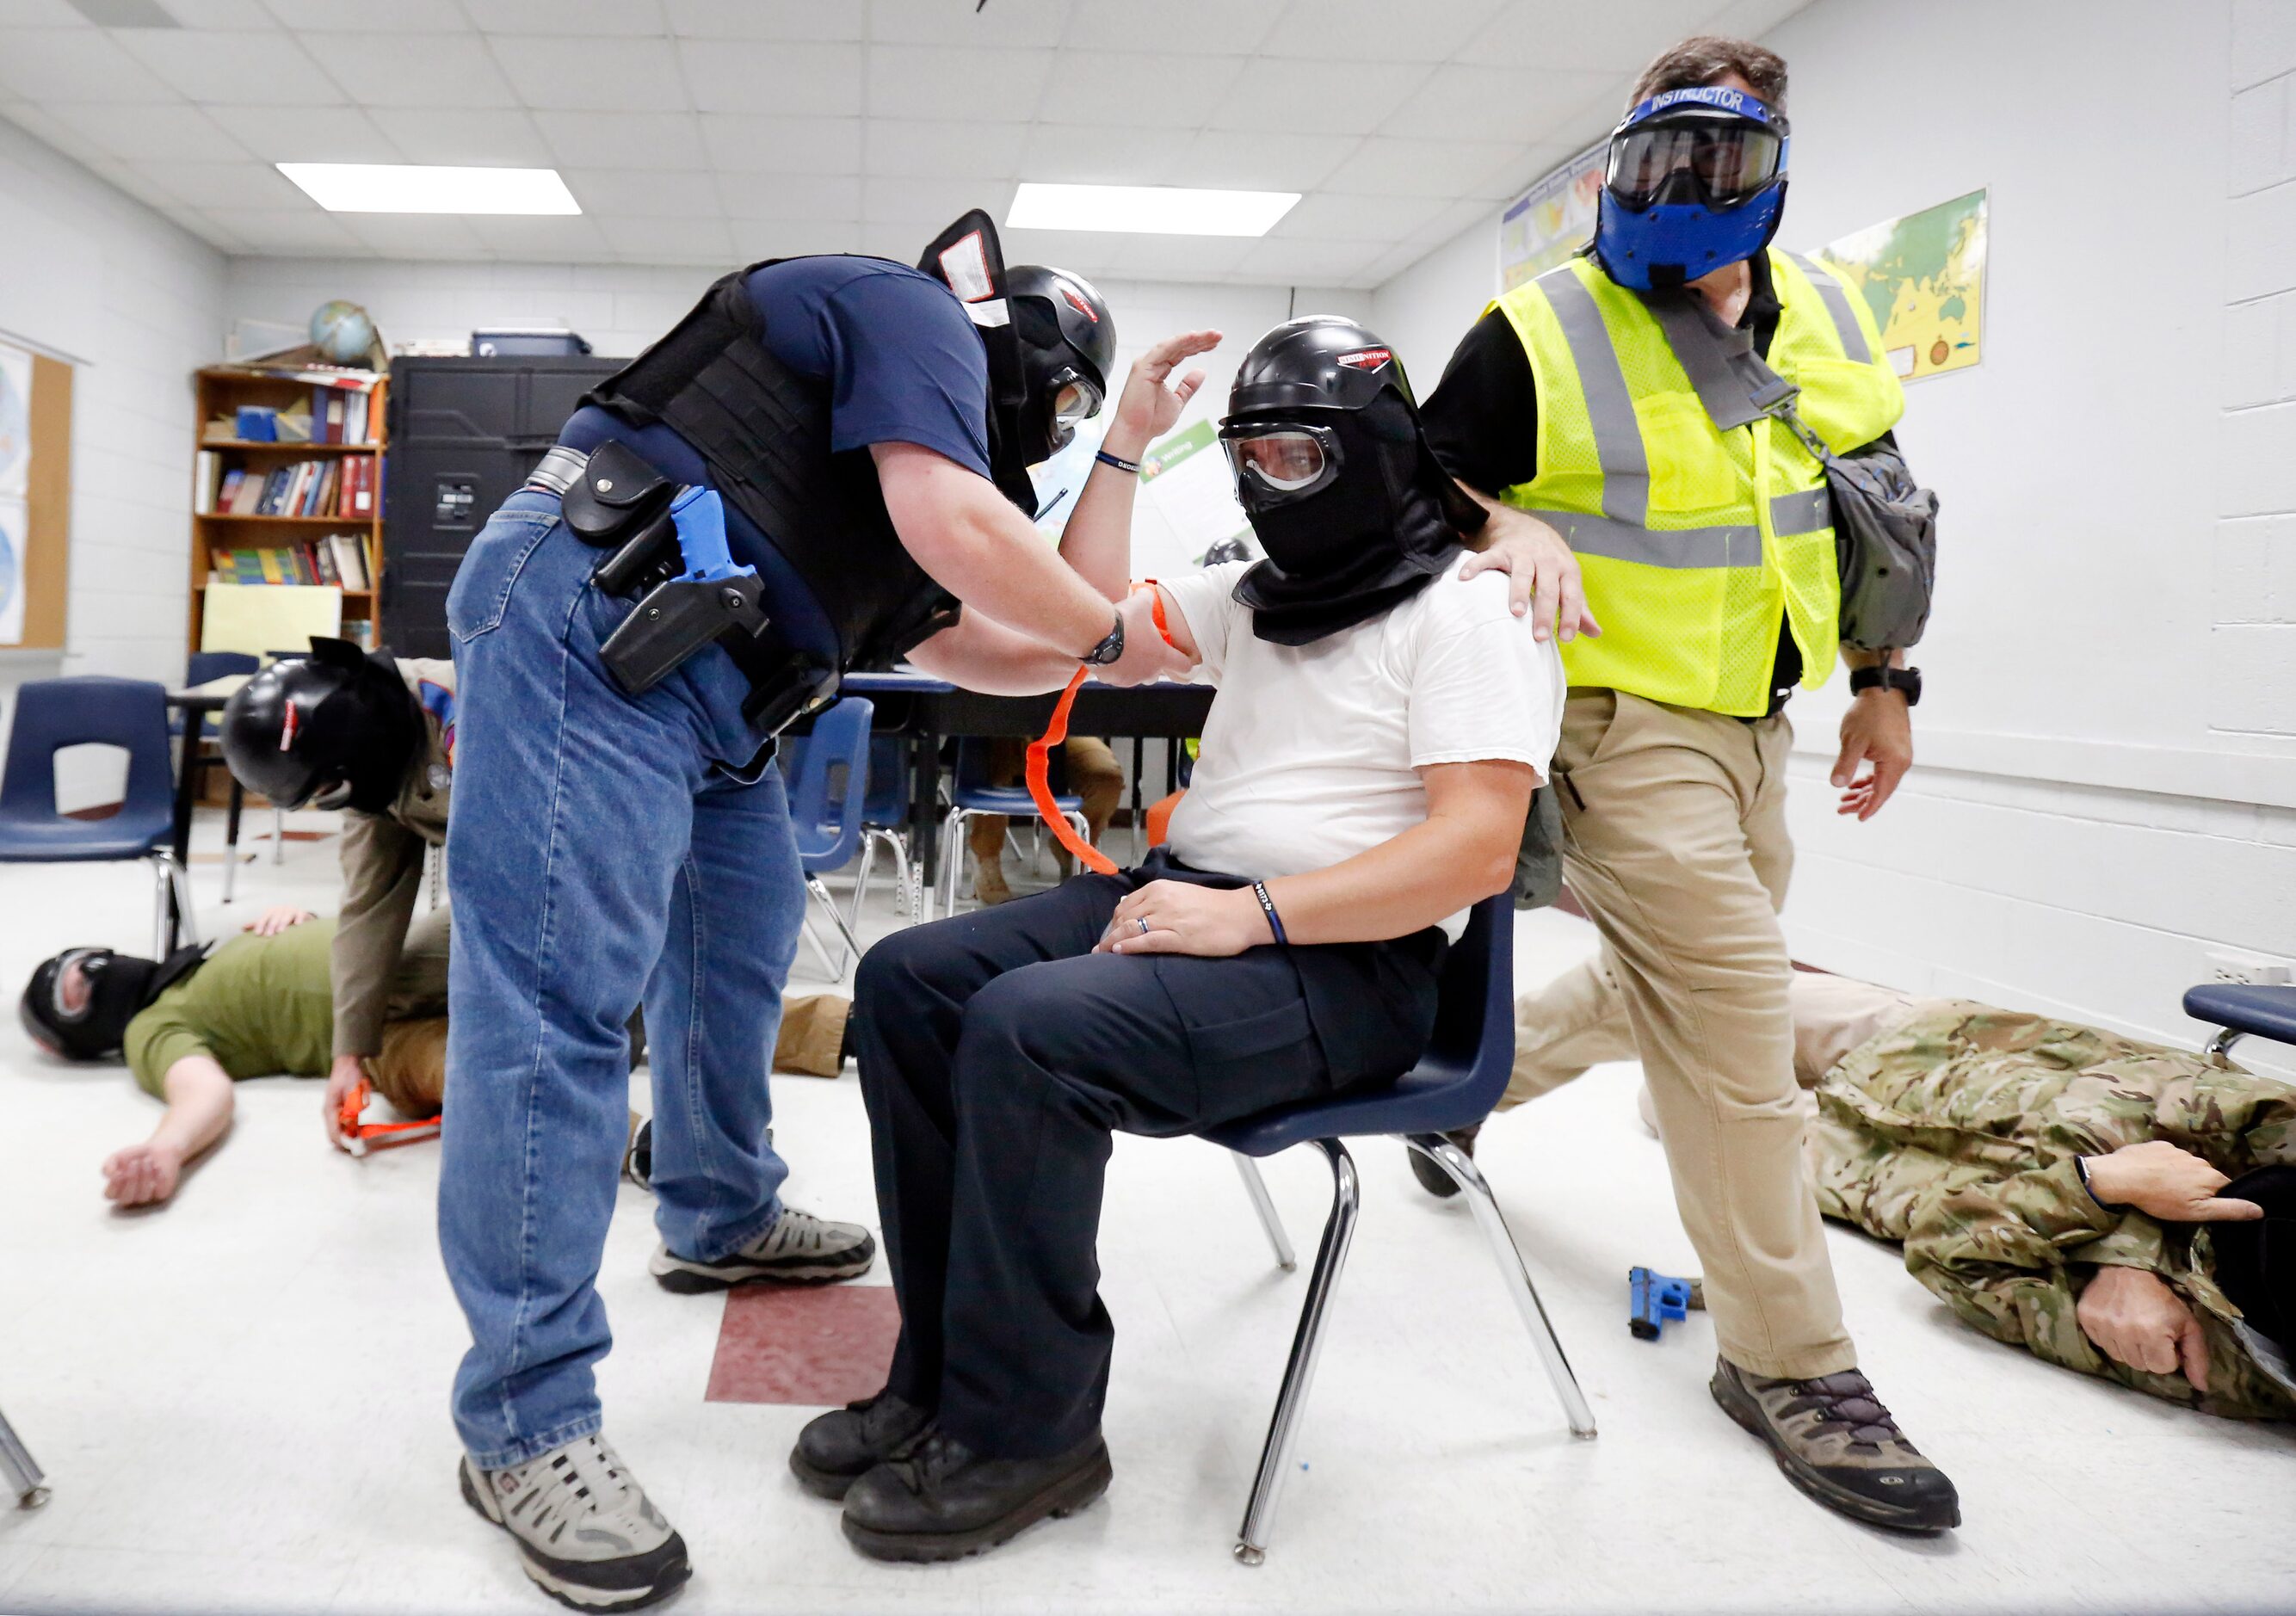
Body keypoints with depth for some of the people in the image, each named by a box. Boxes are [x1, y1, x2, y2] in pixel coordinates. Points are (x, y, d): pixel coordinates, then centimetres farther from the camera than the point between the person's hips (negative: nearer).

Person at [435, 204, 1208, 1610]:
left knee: (745, 937, 19)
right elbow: (949, 521, -16)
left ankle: (722, 1219, 39)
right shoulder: (913, 313, 1)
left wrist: (1127, 451, 27)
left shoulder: (916, 401, 27)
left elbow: (989, 642, 21)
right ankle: (526, 1423, -10)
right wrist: (1117, 635, -1)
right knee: (563, 993, -13)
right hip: (585, 612, -11)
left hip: (696, 676, 11)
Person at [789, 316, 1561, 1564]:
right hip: (1181, 896, 9)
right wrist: (1125, 455, 16)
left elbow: (1476, 850, -18)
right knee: (904, 983, -5)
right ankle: (942, 1374, 1)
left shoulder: (1467, 611, -7)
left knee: (1029, 1028, -30)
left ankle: (1021, 1429, -12)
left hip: (1344, 959, -9)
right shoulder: (1261, 597, 20)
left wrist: (1253, 913, -25)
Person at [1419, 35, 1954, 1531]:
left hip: (1754, 722, 8)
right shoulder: (1541, 335, -11)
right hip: (1626, 723, -7)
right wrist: (1518, 533, -24)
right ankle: (1793, 1364, 4)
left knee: (1685, 987, 16)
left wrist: (1883, 679, 14)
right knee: (1737, 1015, -7)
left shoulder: (1829, 318, 7)